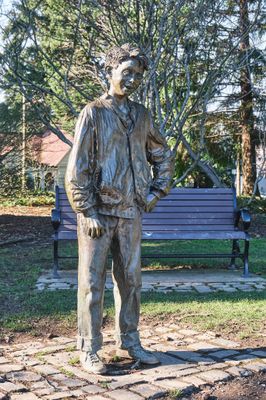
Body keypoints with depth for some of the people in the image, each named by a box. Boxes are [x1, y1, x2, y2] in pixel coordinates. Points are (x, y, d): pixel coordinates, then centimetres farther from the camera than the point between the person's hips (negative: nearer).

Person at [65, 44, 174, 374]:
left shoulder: (141, 115, 11)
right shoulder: (93, 112, -5)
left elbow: (163, 155, 23)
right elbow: (77, 168, -9)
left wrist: (157, 190, 11)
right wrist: (88, 212, -14)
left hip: (131, 213, 5)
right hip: (99, 212, -5)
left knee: (130, 279, 12)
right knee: (92, 282, 1)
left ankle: (129, 341, 26)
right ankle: (89, 350, 11)